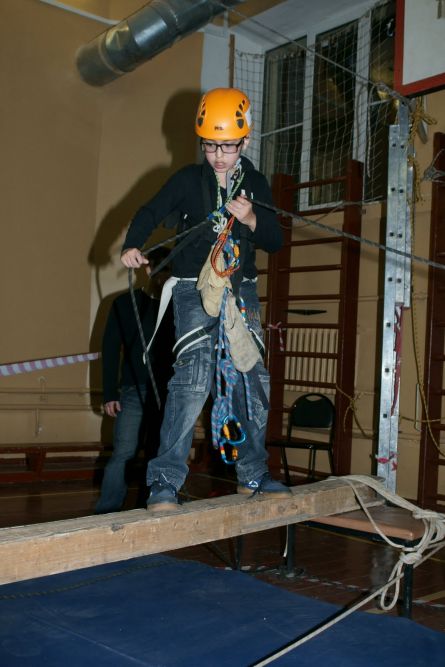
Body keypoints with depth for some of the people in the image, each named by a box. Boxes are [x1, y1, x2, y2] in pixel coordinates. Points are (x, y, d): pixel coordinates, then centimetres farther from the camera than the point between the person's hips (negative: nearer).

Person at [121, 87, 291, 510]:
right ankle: (165, 481, -13)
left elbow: (275, 242, 7)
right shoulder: (188, 180, 1)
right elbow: (151, 212, -7)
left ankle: (252, 474, 19)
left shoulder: (255, 185, 9)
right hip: (195, 288, -4)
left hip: (241, 289, 4)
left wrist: (252, 220, -14)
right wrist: (132, 246, -27)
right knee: (194, 376, -19)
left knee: (253, 380, 4)